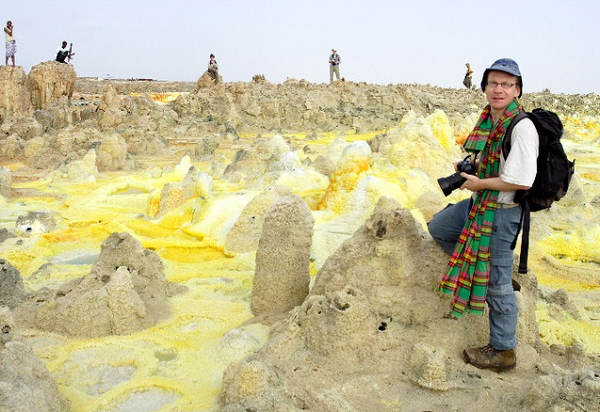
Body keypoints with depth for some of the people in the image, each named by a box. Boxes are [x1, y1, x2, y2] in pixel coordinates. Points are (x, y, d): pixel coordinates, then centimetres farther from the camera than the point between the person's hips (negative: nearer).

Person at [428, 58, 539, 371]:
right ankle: (481, 271, 32)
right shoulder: (488, 119, 4)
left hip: (500, 212, -9)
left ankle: (503, 351, 16)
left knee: (496, 283, 0)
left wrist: (479, 182, -17)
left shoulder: (521, 127, -22)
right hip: (478, 203, 9)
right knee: (437, 228, 25)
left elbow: (522, 181, -28)